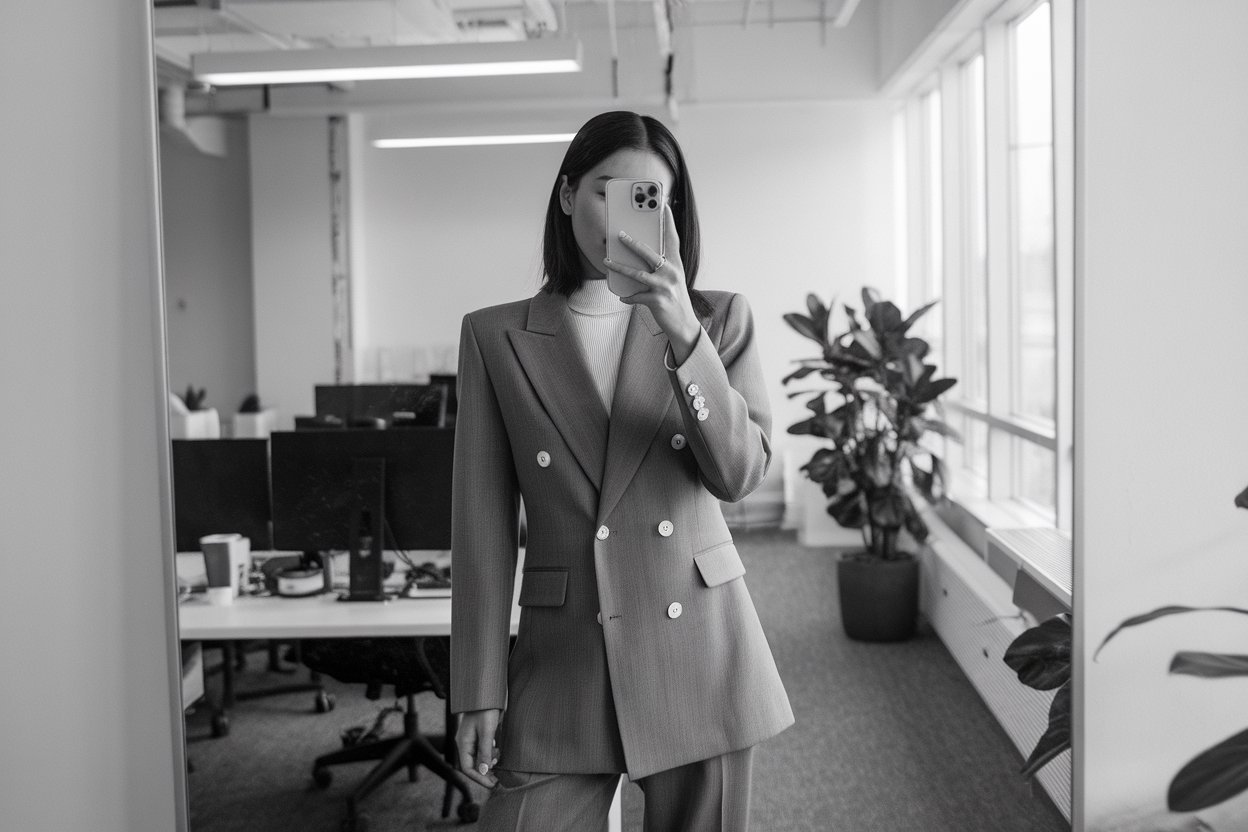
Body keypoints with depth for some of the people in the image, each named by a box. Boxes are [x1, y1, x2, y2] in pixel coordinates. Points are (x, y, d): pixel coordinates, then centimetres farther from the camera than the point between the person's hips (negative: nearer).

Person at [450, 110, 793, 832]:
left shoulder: (720, 319, 5)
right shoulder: (497, 337, 2)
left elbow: (741, 473, -8)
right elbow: (484, 526, 1)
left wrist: (685, 334, -20)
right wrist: (480, 692, -1)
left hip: (699, 656, 1)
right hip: (565, 659, -1)